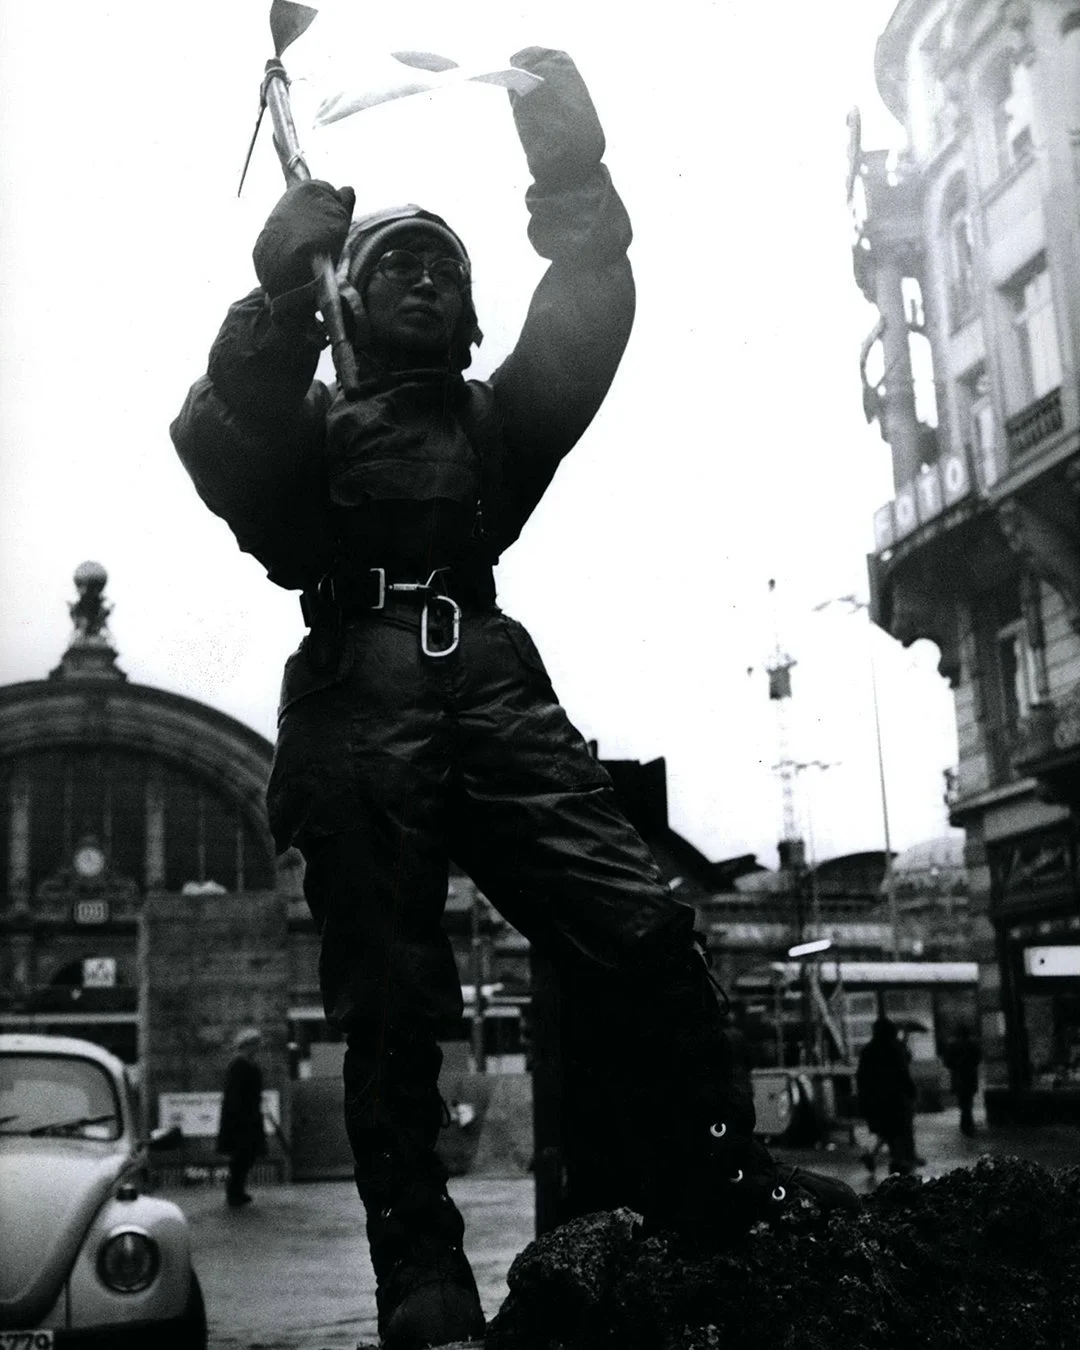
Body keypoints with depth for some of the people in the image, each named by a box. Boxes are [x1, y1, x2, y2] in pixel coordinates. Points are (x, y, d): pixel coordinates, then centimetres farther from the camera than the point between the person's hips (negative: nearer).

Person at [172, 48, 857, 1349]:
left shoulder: (496, 417, 28)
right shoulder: (312, 423, 22)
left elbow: (584, 328, 13)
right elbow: (218, 448, 0)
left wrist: (573, 181, 3)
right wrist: (280, 296, -10)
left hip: (493, 696, 2)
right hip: (360, 715, -2)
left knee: (647, 931, -14)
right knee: (391, 1012, -6)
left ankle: (709, 1182, -1)